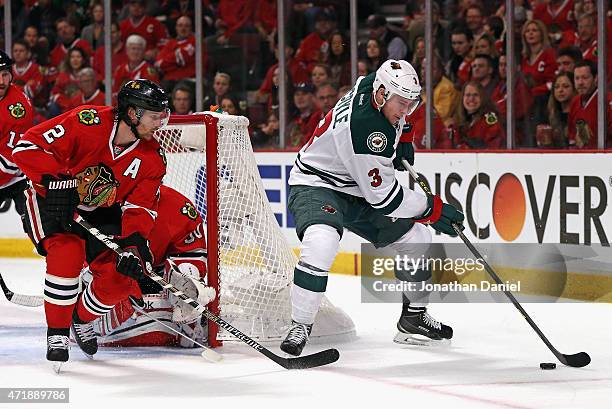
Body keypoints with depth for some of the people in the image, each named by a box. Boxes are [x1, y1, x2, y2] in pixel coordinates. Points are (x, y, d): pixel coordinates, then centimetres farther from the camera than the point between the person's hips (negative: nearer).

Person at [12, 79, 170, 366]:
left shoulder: (152, 158, -11)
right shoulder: (87, 122, -28)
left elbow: (140, 207, -12)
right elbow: (27, 146, -27)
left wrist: (134, 243, -30)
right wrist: (55, 180, -36)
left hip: (98, 212, 6)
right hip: (50, 201, -6)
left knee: (128, 272, -6)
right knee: (68, 253, -31)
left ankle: (80, 318, 20)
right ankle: (57, 332, -17)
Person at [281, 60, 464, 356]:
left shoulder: (375, 85, -8)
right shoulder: (364, 127, -34)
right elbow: (383, 196, -26)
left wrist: (402, 139, 7)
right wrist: (432, 208, -18)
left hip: (357, 191, 10)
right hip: (317, 185, -10)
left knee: (416, 236, 10)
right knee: (321, 242, -38)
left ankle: (414, 315, 28)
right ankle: (299, 327, -27)